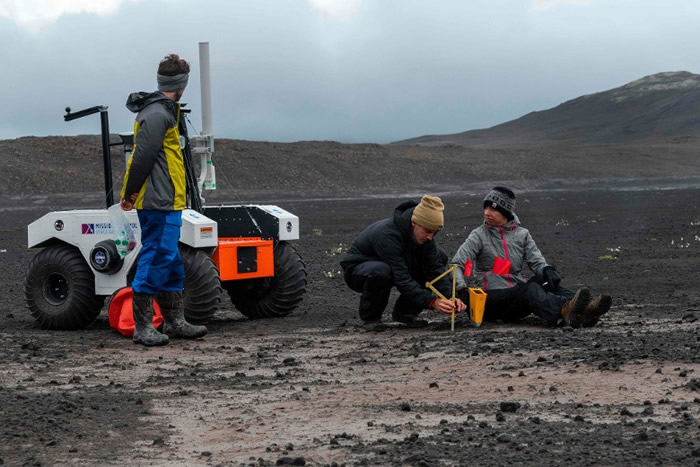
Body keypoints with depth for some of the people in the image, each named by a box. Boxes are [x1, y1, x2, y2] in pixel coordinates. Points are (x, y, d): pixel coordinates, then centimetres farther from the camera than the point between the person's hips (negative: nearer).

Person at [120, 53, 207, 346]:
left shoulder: (162, 111, 18)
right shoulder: (158, 114, -16)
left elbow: (142, 156, 21)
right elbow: (142, 157, -19)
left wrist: (130, 192, 19)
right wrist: (131, 193, -12)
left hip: (165, 202, 11)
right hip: (160, 203, -11)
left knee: (171, 264, 14)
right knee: (156, 261, -8)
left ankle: (174, 322, 22)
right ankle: (142, 327, -4)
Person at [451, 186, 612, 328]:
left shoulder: (521, 234, 14)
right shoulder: (479, 235, 3)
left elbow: (536, 260, 4)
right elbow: (457, 264, -8)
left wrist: (548, 270, -20)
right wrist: (461, 287, -28)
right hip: (491, 298, -4)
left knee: (546, 281, -24)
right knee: (531, 289, -33)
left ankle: (583, 309, -50)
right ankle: (565, 311, -65)